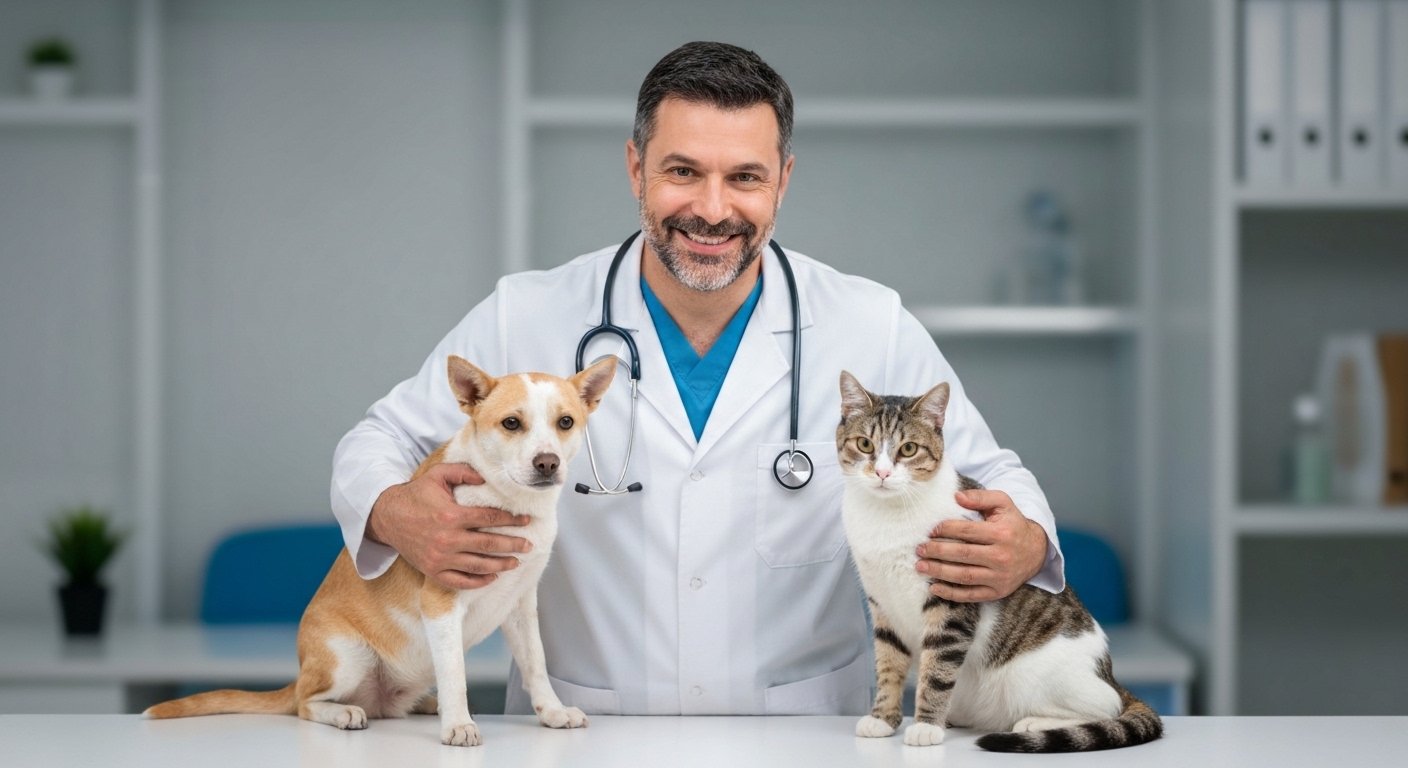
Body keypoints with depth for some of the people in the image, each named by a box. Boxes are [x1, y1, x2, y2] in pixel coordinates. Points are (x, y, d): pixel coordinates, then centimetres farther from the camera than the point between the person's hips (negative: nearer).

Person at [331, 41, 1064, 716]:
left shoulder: (875, 330, 0)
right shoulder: (523, 320, -2)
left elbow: (988, 477, 9)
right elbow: (379, 441, 7)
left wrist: (1023, 546, -15)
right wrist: (397, 514, -17)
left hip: (804, 740, 1)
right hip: (579, 742, -1)